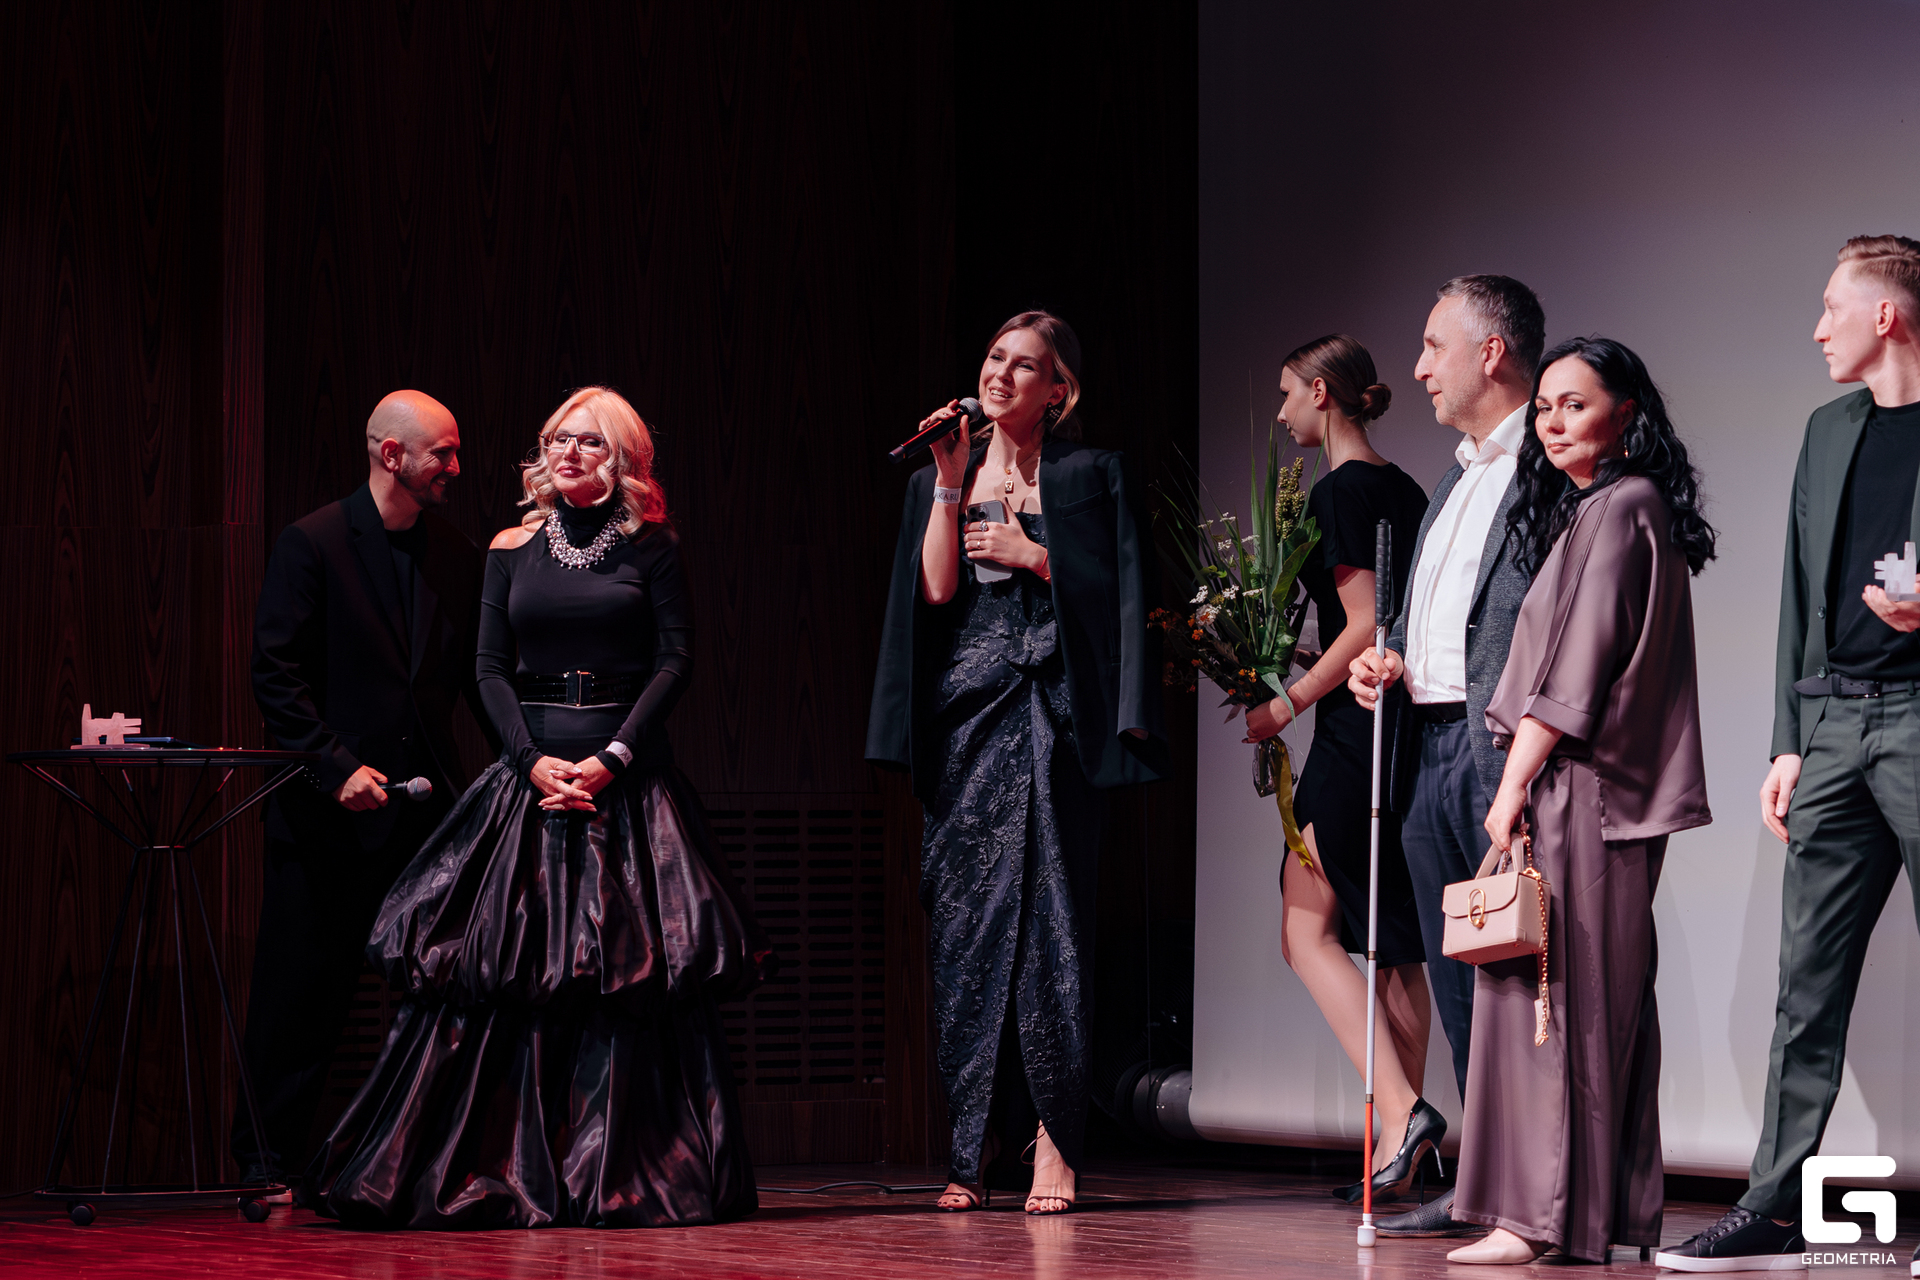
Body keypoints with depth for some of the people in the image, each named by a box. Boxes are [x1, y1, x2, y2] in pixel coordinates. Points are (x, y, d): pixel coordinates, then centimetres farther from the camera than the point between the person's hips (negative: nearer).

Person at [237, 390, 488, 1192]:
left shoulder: (457, 556, 10)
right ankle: (268, 1162, 10)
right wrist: (337, 768, -17)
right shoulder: (312, 545, -5)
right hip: (331, 813, -5)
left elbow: (476, 677, 13)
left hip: (427, 806, 5)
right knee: (304, 998, 1)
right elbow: (277, 675, -8)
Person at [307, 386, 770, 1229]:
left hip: (626, 773, -2)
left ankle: (628, 1174, 1)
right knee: (507, 969, -3)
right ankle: (500, 1170, 0)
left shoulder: (650, 547, 3)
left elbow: (676, 657, -2)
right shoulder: (512, 551, 10)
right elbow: (491, 670, 6)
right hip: (533, 771, 2)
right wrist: (534, 762, -8)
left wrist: (613, 757, -12)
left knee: (632, 967, -4)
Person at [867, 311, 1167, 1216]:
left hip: (1051, 714, -3)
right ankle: (975, 1139, 5)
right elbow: (933, 590, 1)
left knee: (1047, 912, -8)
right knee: (963, 919, 0)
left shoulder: (1091, 475, 6)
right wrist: (952, 485, -4)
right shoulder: (938, 479, 14)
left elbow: (1117, 593, 0)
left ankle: (1053, 1138, -7)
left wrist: (1029, 553, -8)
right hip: (963, 712, 3)